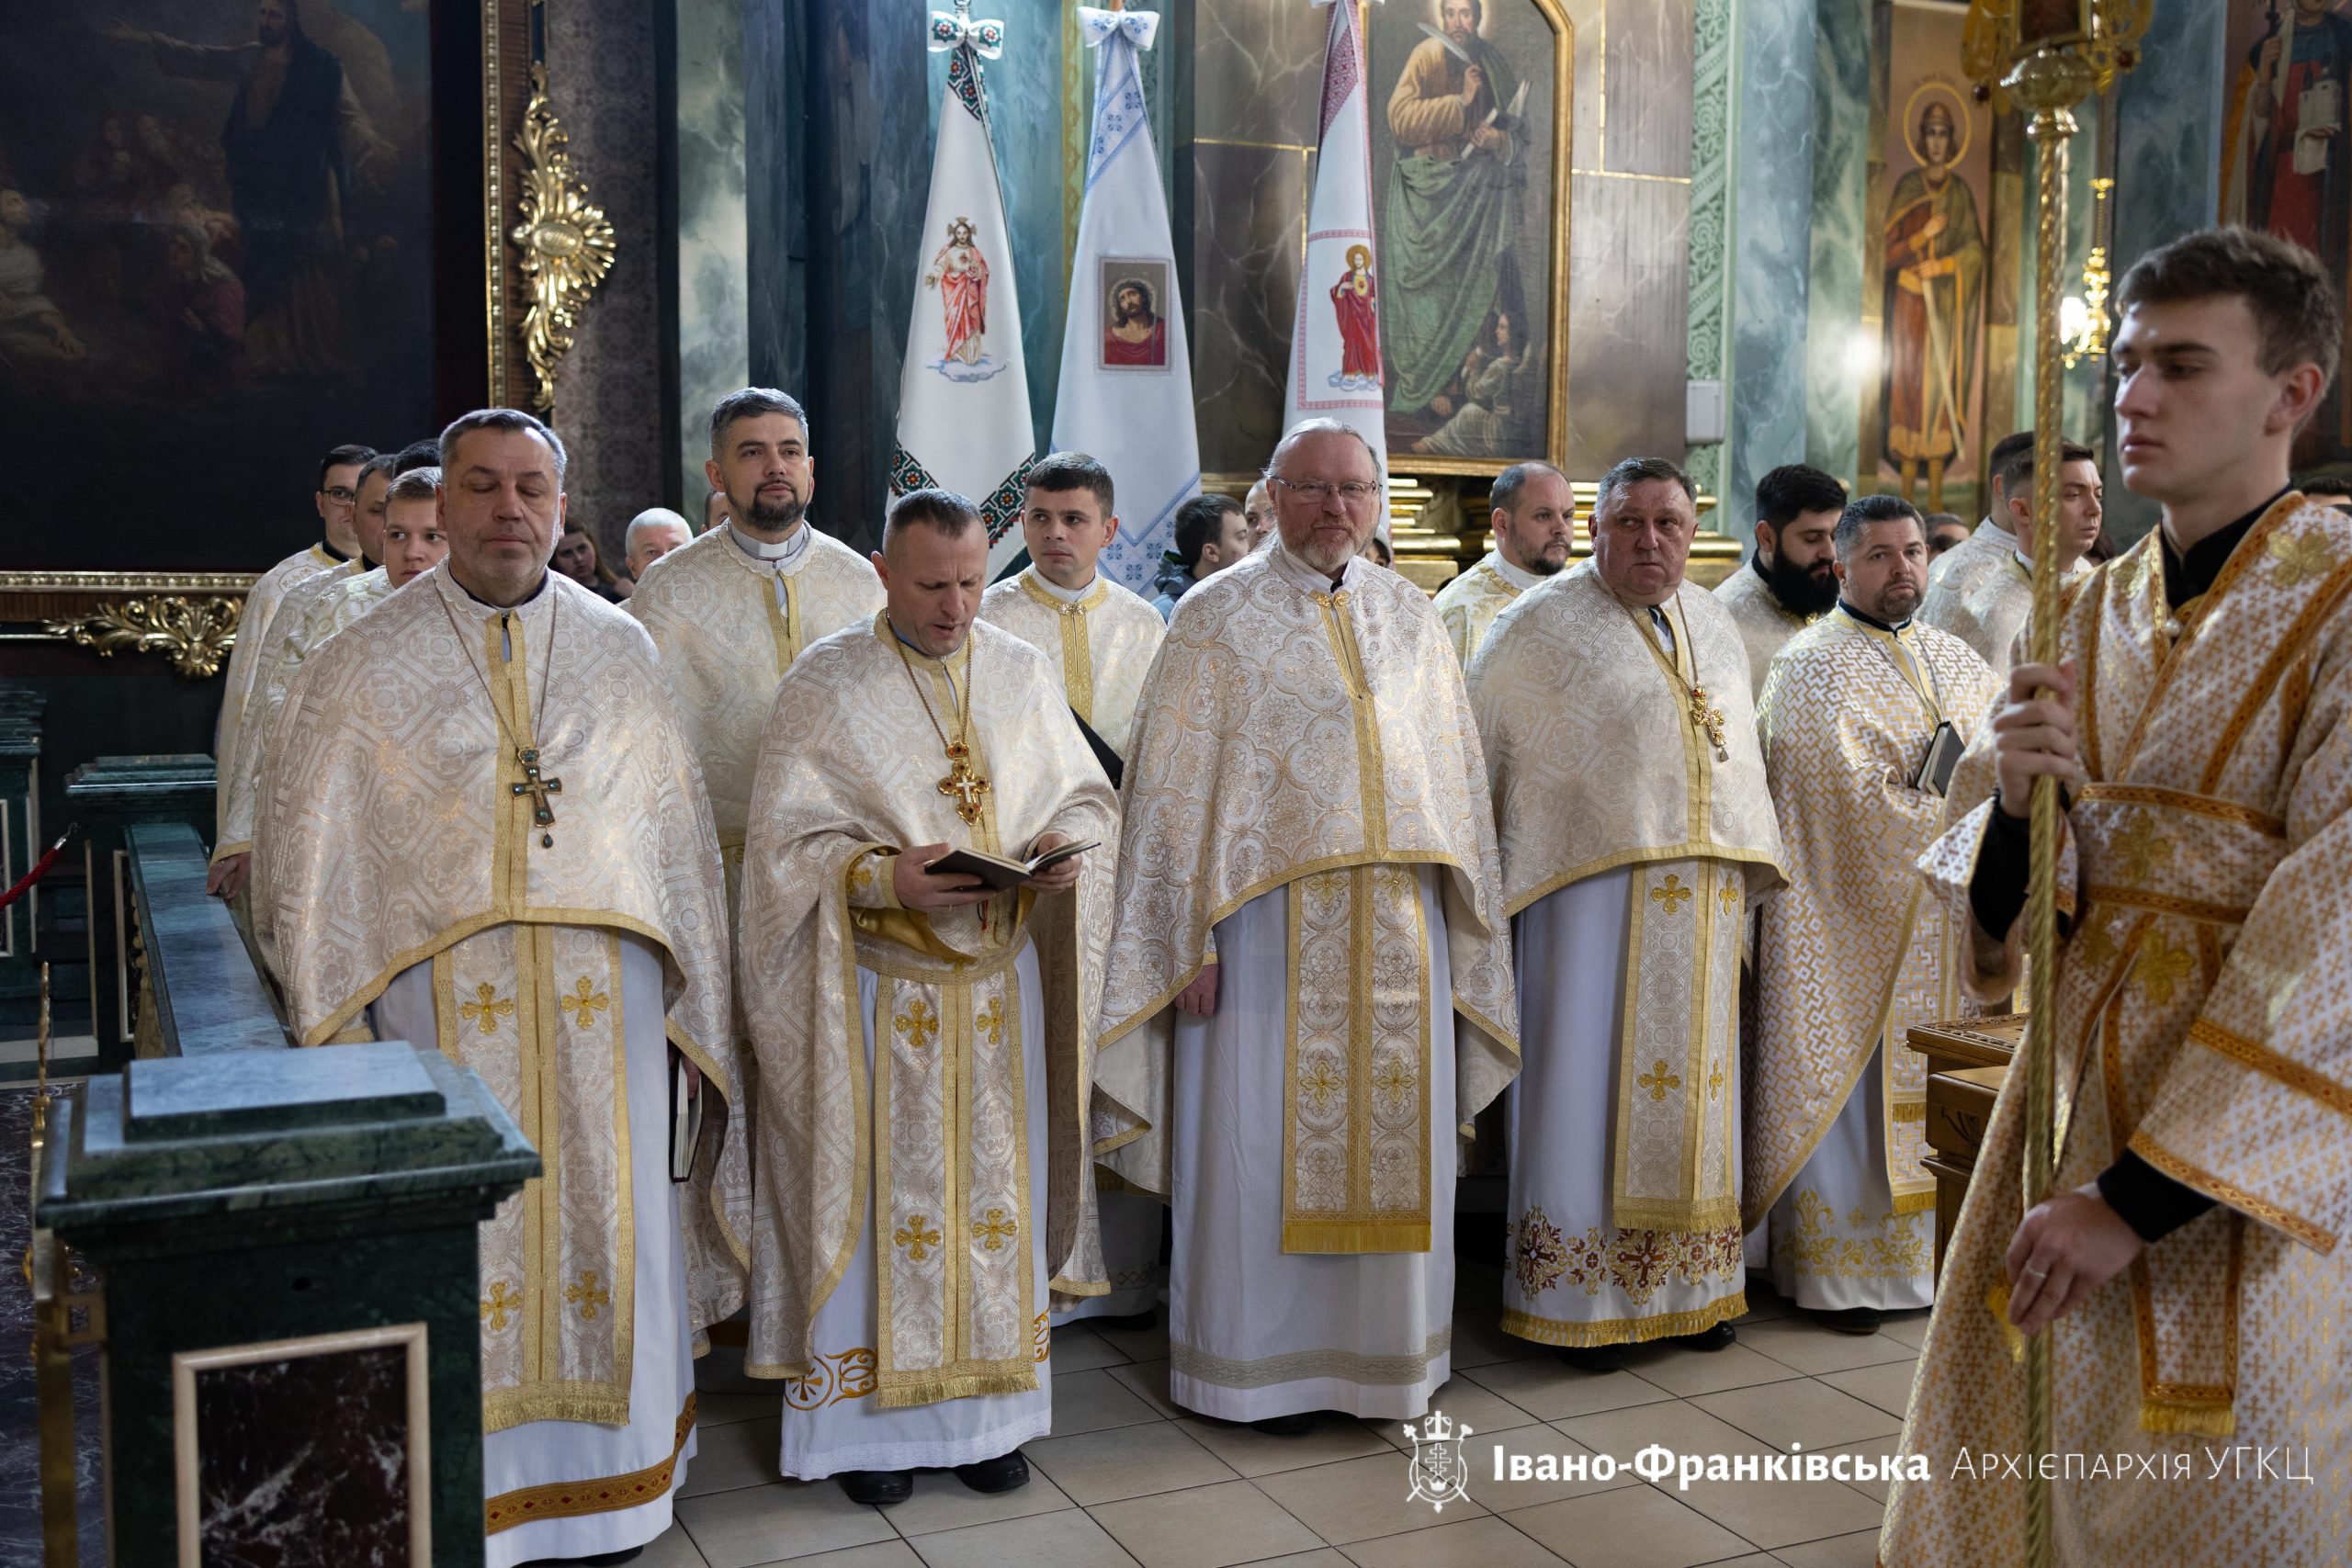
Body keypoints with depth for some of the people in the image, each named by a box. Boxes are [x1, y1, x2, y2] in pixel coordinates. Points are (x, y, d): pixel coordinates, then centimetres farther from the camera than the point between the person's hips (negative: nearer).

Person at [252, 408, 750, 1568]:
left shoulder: (622, 653, 7)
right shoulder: (367, 664, 2)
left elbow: (680, 840, 9)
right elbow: (308, 864, 3)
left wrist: (688, 999, 7)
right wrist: (333, 1028, -1)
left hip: (604, 998, 2)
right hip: (438, 994, -1)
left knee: (605, 1231, 9)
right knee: (460, 1250, 3)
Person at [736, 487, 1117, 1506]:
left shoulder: (1022, 673, 7)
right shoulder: (824, 685, -5)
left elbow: (1087, 795, 12)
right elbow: (788, 840, -8)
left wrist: (1066, 843, -10)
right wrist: (882, 878, -24)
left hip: (1000, 981, 4)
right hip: (875, 989, -4)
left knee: (995, 1191, 10)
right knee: (873, 1197, 3)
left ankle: (983, 1408, 24)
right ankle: (861, 1421, 17)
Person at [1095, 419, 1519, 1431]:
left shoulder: (1410, 615, 12)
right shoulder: (1217, 616, -1)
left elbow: (1455, 769, 15)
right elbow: (1174, 787, -5)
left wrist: (1462, 913, 10)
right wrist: (1192, 936, -11)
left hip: (1397, 923, 4)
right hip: (1271, 921, -4)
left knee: (1395, 1134, 9)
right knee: (1263, 1136, 2)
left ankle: (1383, 1345, 24)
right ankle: (1257, 1361, 17)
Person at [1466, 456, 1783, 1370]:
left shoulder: (1714, 625, 15)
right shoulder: (1544, 623, -3)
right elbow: (1468, 739, 2)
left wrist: (1748, 867, 21)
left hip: (1700, 899, 6)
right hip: (1595, 890, -6)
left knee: (1689, 1077, 10)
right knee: (1591, 1081, -2)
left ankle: (1686, 1282, 22)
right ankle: (1578, 1294, 9)